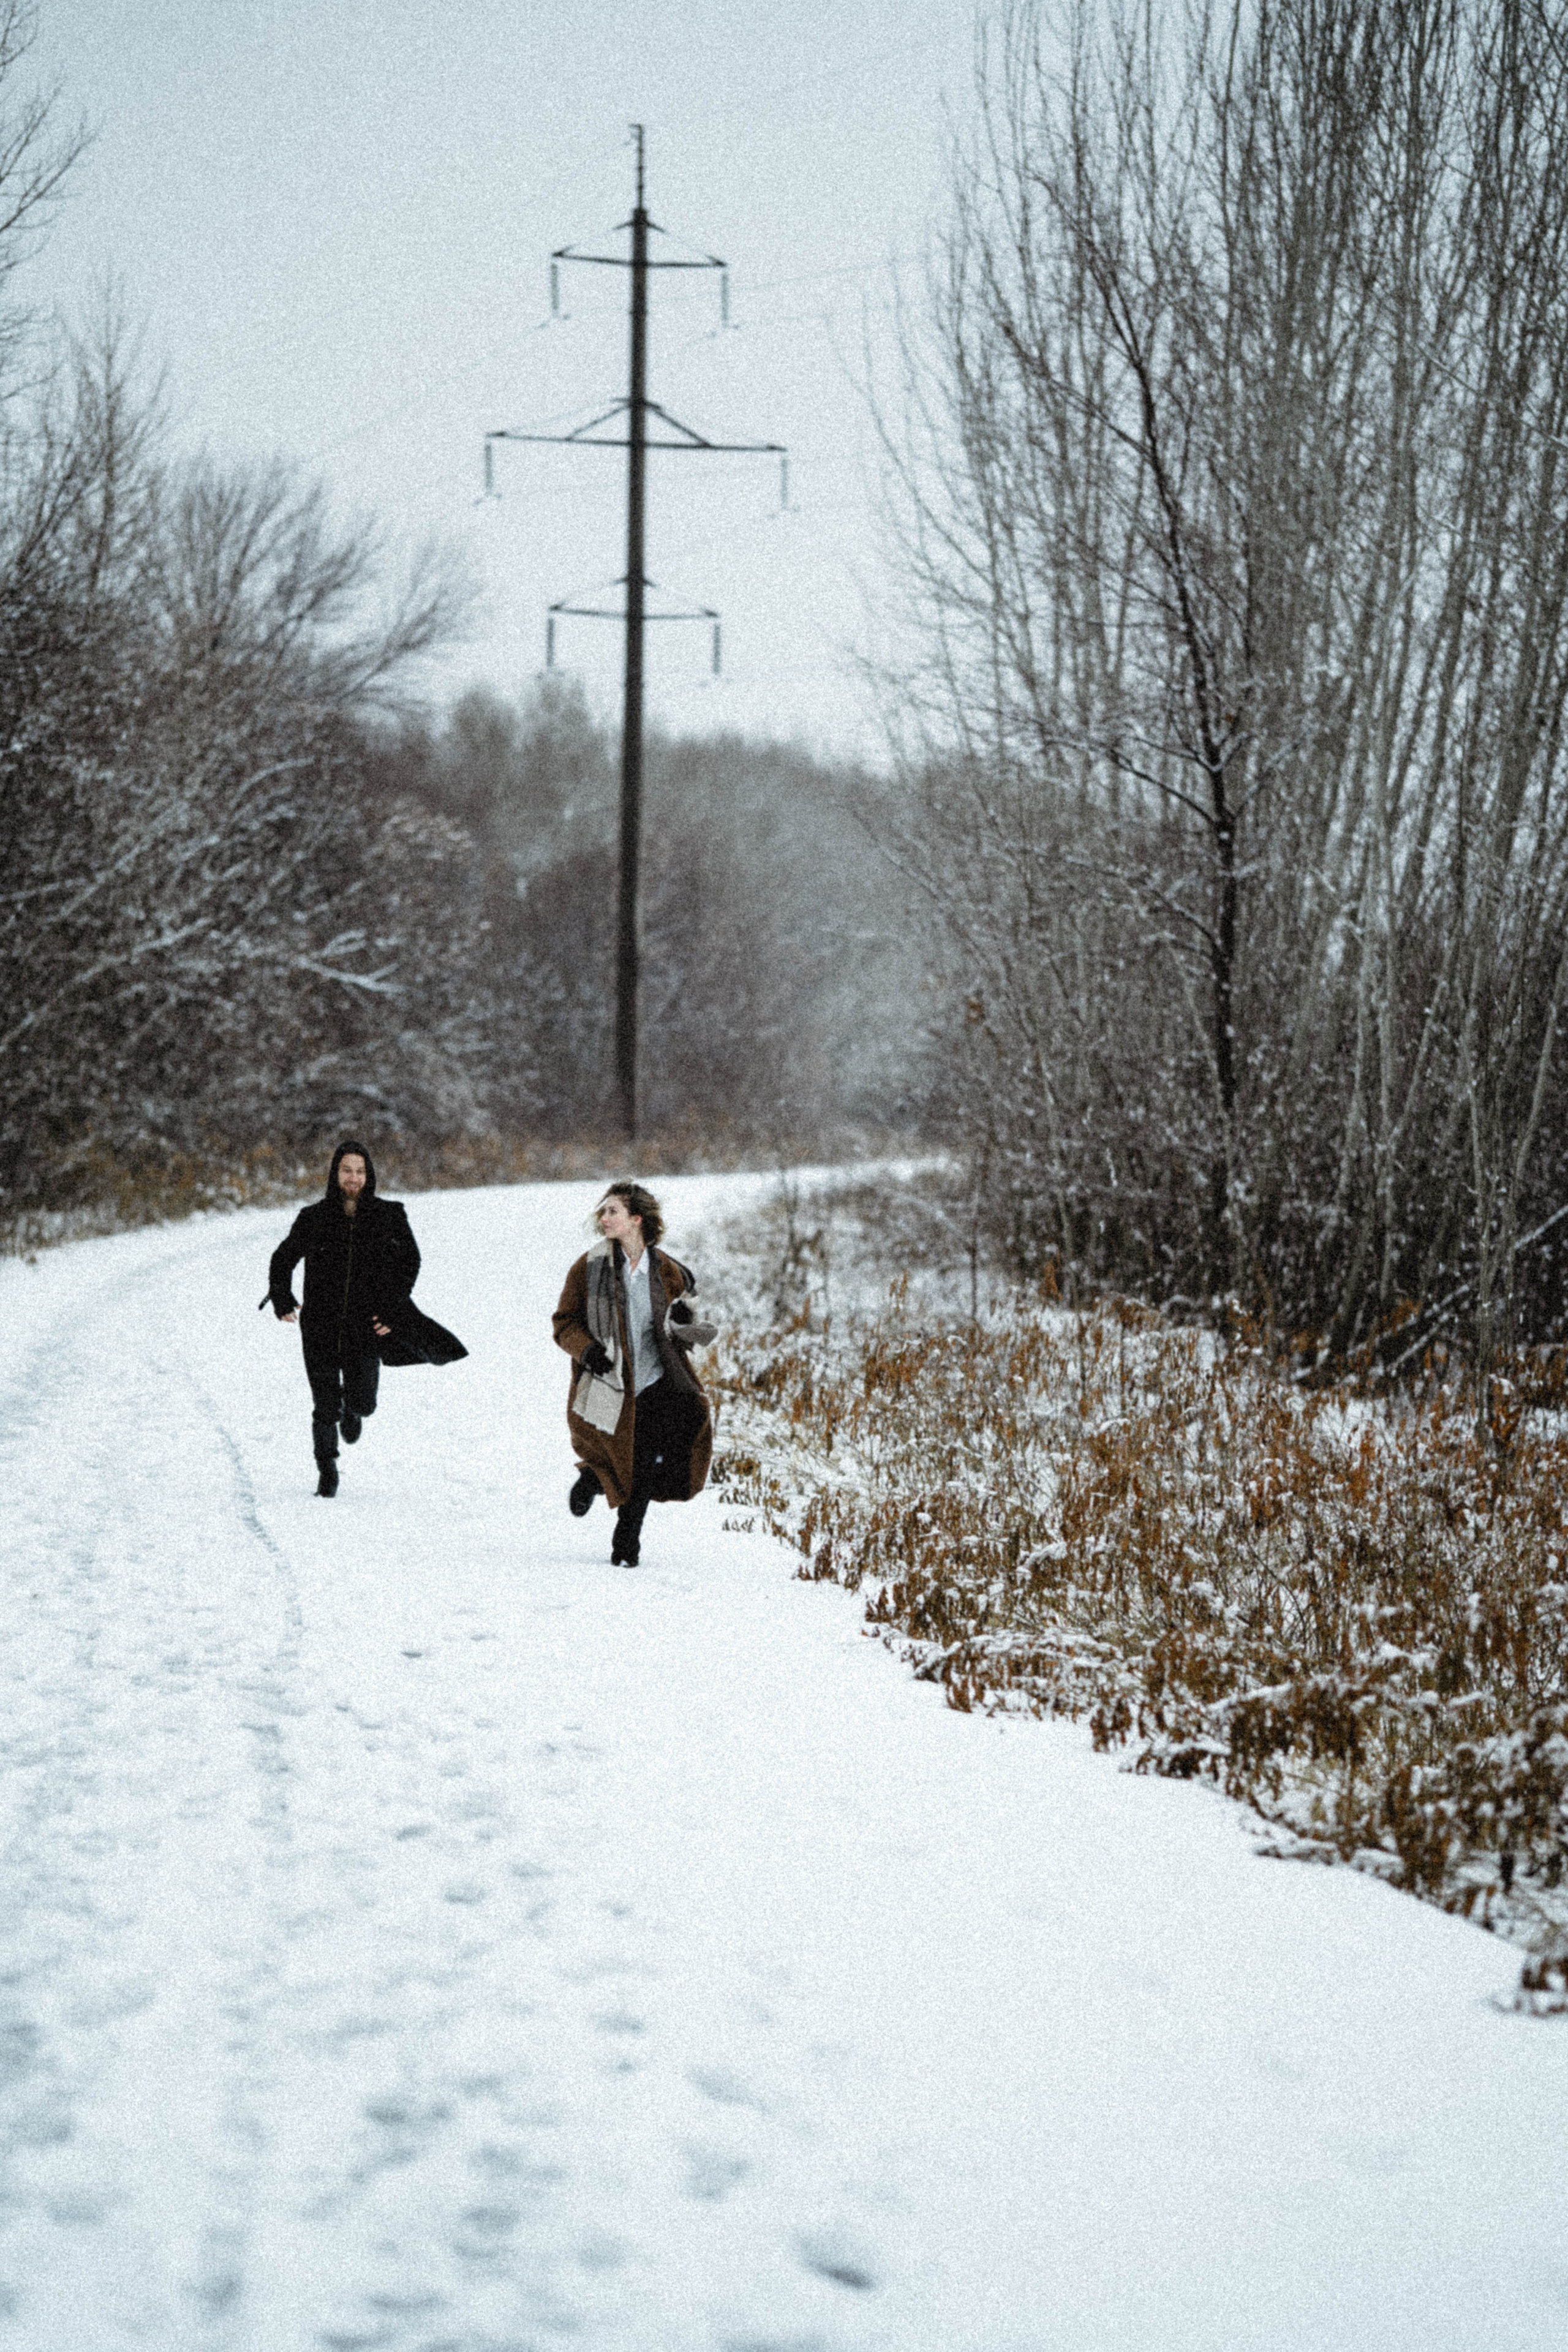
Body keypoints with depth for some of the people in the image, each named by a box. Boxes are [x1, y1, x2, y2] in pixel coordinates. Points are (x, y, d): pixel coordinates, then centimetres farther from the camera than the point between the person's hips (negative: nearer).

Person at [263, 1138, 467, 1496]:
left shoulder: (389, 1216, 1)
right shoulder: (314, 1218, 0)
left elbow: (410, 1261, 6)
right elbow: (283, 1259, 11)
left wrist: (393, 1309, -3)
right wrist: (281, 1299, -5)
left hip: (368, 1328, 0)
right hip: (321, 1327, 0)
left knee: (362, 1404, -1)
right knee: (325, 1408, -2)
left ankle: (353, 1409, 38)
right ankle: (327, 1470, 22)